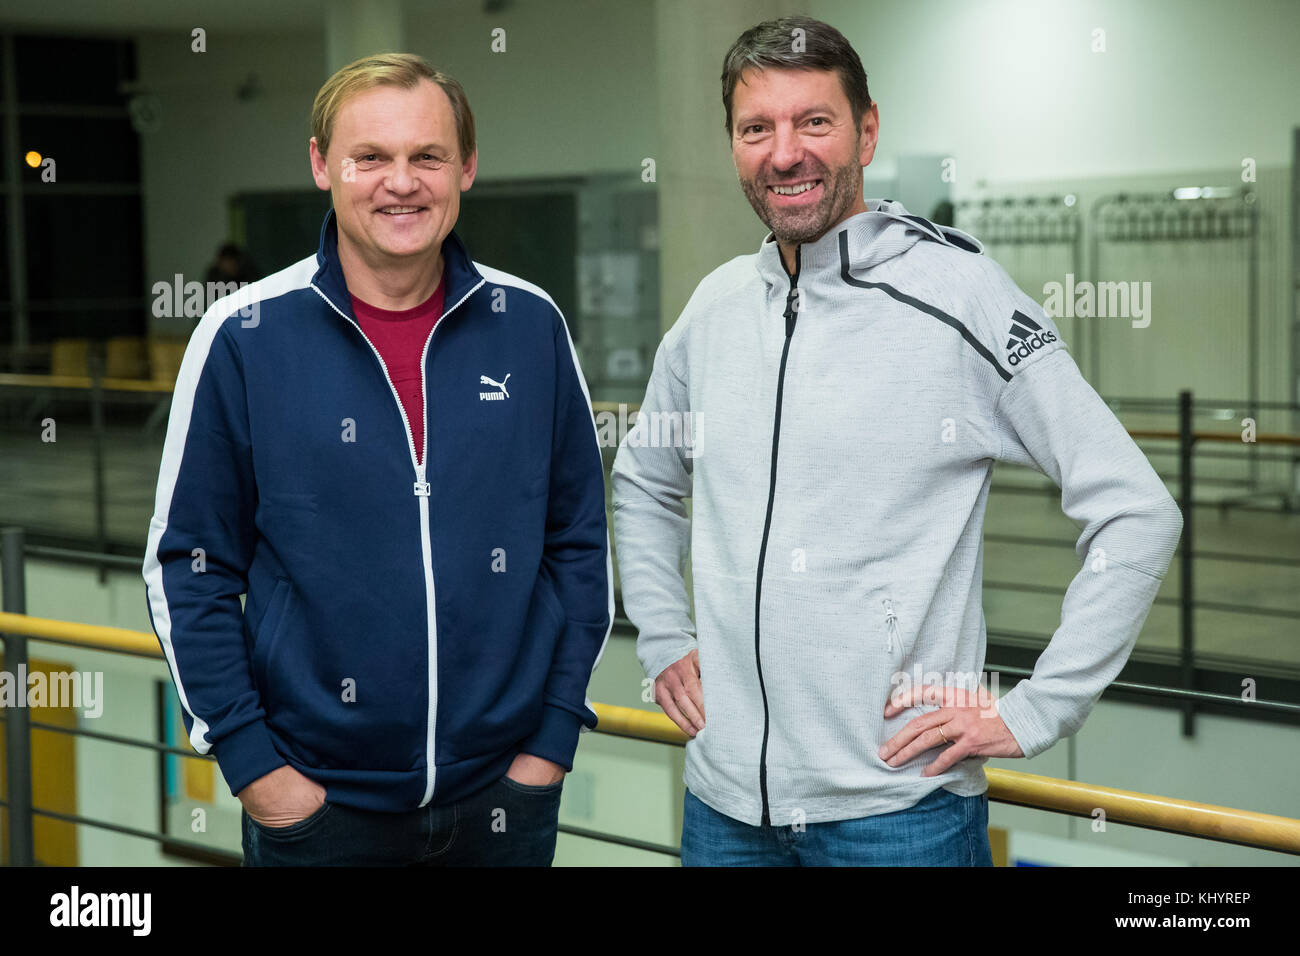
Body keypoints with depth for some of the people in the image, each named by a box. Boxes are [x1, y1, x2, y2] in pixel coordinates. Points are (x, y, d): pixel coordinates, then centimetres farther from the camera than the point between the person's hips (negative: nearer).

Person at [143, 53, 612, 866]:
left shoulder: (529, 326, -1)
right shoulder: (244, 336, -6)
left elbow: (580, 543, 5)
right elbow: (187, 568, -3)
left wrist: (553, 737, 1)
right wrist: (252, 766, -7)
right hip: (318, 805, -2)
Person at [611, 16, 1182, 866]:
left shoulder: (961, 295, -10)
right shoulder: (715, 308, 6)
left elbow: (1138, 516, -11)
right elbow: (643, 483, 25)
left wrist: (1032, 714, -12)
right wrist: (665, 640, 13)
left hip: (899, 805, -5)